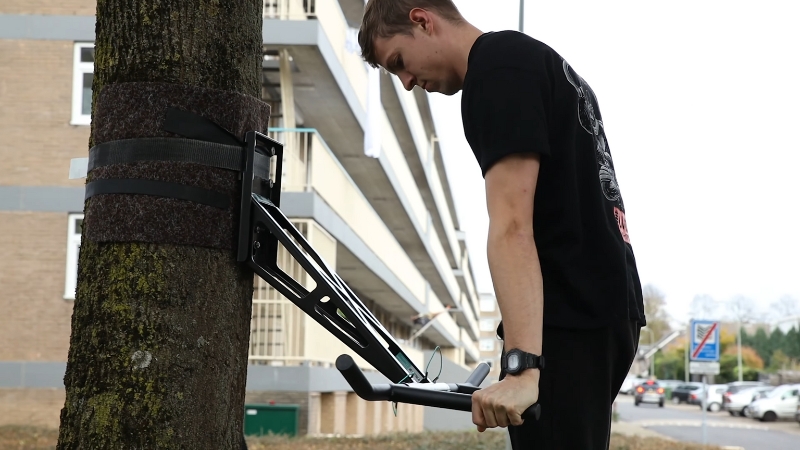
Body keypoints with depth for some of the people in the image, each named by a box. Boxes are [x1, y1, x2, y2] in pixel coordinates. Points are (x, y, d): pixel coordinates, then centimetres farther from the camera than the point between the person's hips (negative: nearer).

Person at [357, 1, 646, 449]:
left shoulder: (497, 67, -11)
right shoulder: (534, 58, 20)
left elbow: (512, 225, -23)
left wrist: (521, 366, -29)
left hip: (569, 321, -10)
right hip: (603, 306, 10)